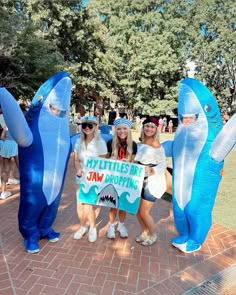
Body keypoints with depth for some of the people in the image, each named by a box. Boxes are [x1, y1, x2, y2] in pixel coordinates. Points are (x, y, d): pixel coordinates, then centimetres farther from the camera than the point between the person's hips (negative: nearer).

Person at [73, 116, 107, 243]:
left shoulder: (100, 142, -10)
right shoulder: (79, 141, 2)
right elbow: (76, 160, 7)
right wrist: (78, 169, -14)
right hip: (81, 178, 4)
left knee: (88, 205, -7)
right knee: (80, 204, 8)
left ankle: (92, 228, 22)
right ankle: (83, 226, 35)